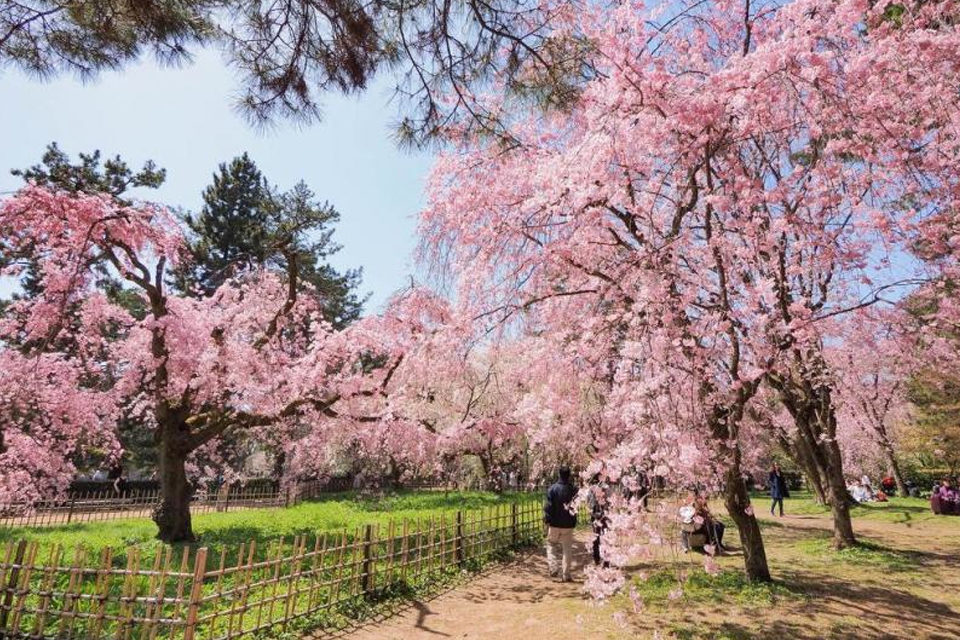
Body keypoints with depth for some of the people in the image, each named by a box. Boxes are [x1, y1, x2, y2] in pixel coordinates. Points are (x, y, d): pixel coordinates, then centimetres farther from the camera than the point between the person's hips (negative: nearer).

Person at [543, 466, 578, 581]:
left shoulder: (552, 488, -12)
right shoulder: (573, 489, -4)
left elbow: (548, 506, -13)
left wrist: (547, 520, -4)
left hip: (555, 523, -2)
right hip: (569, 524, 2)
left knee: (551, 545, 17)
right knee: (567, 549, 11)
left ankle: (553, 567, 2)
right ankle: (565, 575, 14)